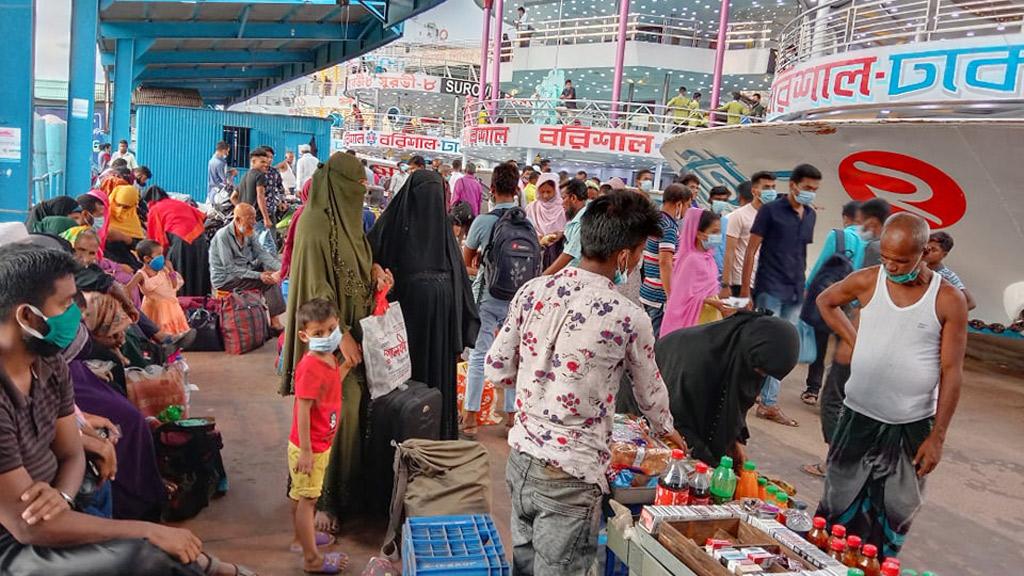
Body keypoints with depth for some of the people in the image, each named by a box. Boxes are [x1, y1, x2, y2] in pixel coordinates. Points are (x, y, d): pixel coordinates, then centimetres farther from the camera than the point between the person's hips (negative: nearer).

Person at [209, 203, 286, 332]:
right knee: (268, 281, -23)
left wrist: (281, 267, -21)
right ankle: (274, 321, -18)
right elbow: (230, 268, -24)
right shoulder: (223, 236, -21)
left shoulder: (248, 233, 1)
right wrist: (258, 275, -31)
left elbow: (261, 254, -4)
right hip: (224, 279, -8)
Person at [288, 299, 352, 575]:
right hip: (309, 446, -9)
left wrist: (347, 364, 6)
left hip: (321, 443, 9)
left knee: (301, 495, 25)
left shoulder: (329, 359, 0)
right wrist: (305, 451, -24)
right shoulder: (310, 366, -28)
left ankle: (302, 535, 43)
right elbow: (303, 410, -27)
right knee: (306, 498, 4)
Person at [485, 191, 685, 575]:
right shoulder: (628, 319, -15)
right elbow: (649, 392, 3)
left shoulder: (532, 291, -3)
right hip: (570, 478, -5)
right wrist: (666, 430, 24)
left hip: (520, 459, 6)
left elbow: (496, 371, 3)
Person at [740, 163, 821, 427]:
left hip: (795, 293, 6)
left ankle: (769, 403, 15)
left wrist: (803, 286, 14)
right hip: (770, 289, -6)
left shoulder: (810, 215, 12)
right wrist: (745, 289, -11)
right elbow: (751, 250, -7)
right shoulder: (770, 211, -6)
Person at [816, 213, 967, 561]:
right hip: (858, 418, 1)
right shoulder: (866, 281, -5)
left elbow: (951, 372, -7)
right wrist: (851, 339, 3)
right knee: (838, 506, 11)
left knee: (895, 516, 11)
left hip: (913, 426, -1)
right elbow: (825, 301, 16)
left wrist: (938, 437, -7)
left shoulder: (949, 300, -10)